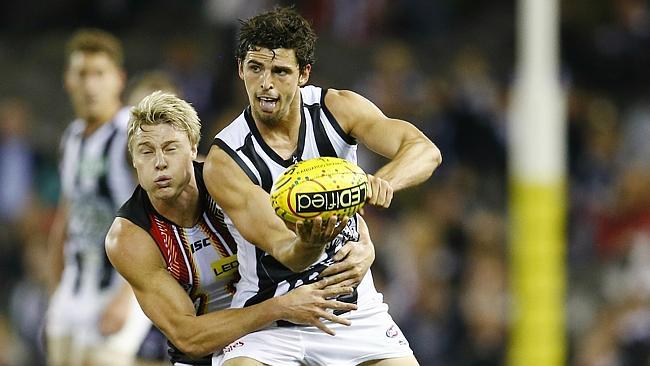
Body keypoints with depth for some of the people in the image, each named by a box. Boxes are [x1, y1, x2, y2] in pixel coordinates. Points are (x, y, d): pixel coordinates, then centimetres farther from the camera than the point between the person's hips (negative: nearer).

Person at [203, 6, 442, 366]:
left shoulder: (337, 109, -10)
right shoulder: (224, 161, -19)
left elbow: (426, 151, -22)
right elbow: (287, 253, -26)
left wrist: (384, 181, -44)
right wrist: (312, 241, -51)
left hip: (354, 311, 3)